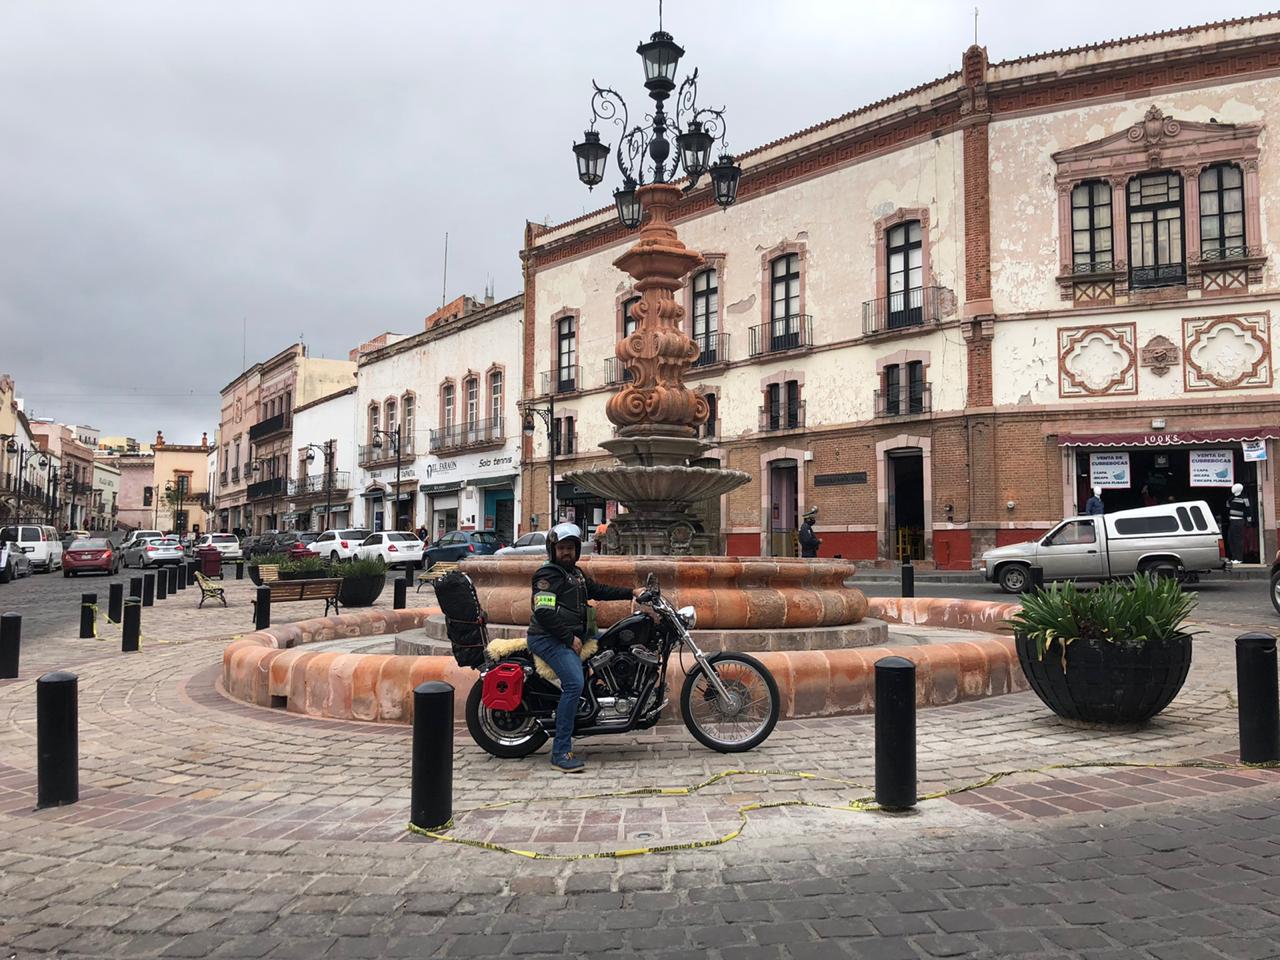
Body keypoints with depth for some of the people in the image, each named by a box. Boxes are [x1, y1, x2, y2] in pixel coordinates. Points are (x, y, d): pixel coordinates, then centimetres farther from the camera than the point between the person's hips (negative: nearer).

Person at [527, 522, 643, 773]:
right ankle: (561, 753, -25)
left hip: (573, 635, 10)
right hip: (549, 639, -10)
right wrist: (569, 639, -17)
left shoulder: (575, 573, 20)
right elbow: (543, 612, -19)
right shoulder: (548, 574, -9)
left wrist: (631, 592, 19)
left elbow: (598, 590, 27)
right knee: (574, 683, -26)